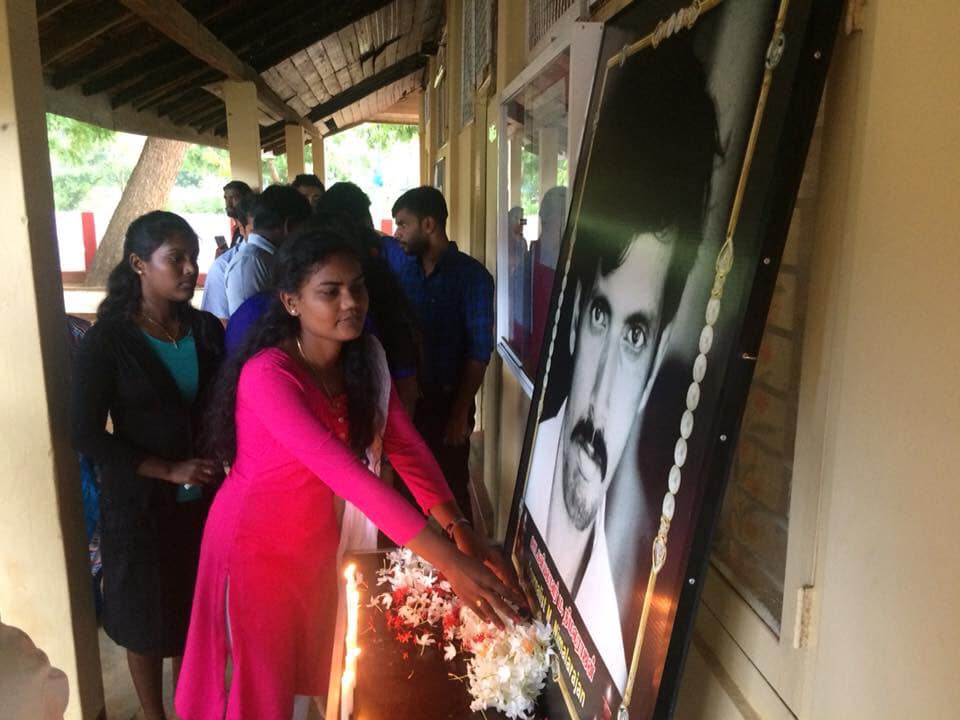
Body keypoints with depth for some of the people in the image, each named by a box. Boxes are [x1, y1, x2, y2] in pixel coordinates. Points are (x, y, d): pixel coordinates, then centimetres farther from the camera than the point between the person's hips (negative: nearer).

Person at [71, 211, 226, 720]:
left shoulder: (208, 329, -1)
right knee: (149, 621, 14)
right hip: (141, 505, -3)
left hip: (206, 499, 3)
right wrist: (170, 470, -18)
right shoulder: (106, 340, -12)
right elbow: (86, 434, -13)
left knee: (199, 613, 16)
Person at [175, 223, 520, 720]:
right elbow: (343, 471, -39)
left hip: (317, 538, 6)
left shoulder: (366, 356, -8)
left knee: (308, 669, 23)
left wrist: (457, 525, -25)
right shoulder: (267, 375, -31)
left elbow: (404, 445, -10)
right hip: (257, 541, -6)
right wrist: (448, 560, -43)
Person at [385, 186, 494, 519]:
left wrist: (461, 412, -13)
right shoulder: (397, 258, 2)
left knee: (451, 487, 8)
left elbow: (479, 350, -11)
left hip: (446, 398, -4)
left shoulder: (472, 275, -10)